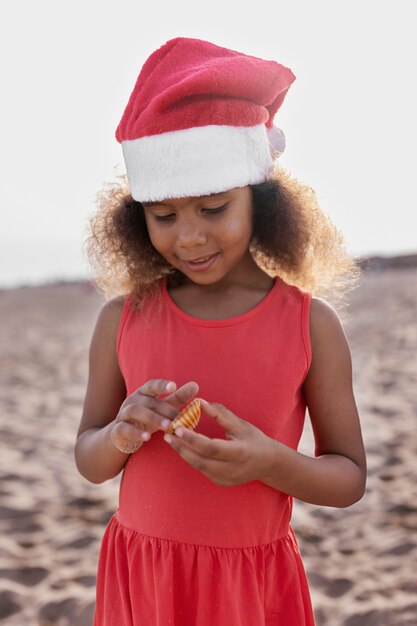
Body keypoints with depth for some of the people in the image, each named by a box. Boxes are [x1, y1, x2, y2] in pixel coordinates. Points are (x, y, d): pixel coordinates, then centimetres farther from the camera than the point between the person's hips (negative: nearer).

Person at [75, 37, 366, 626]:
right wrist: (122, 435, -19)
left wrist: (271, 462, -23)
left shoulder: (310, 323, -11)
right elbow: (89, 461, 3)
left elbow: (349, 478, -4)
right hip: (138, 577, 2)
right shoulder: (123, 318, -6)